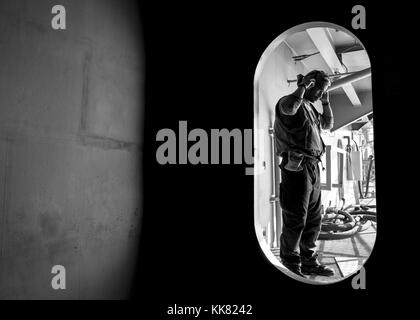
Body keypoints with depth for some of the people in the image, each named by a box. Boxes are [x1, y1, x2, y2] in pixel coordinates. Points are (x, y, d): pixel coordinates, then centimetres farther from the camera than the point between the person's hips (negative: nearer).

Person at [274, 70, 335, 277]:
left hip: (313, 167, 9)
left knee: (314, 219, 14)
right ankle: (291, 265, 8)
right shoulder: (290, 102, -6)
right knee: (295, 220, -4)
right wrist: (303, 86, -17)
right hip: (297, 167, -9)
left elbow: (328, 125, 31)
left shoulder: (310, 107, 21)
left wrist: (326, 102, 21)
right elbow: (288, 108, -33)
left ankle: (309, 262, 26)